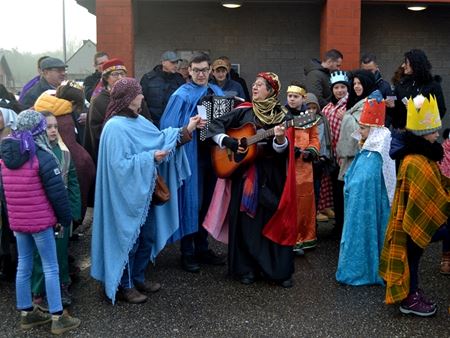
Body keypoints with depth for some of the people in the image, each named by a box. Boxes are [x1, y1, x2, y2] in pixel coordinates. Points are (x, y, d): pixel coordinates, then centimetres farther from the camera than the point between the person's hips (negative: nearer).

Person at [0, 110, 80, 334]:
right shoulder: (42, 156, -16)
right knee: (50, 268, 1)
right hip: (41, 222, -6)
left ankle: (26, 313, 25)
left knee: (23, 266, 15)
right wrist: (65, 218, -4)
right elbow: (57, 192, -15)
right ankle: (57, 318, 7)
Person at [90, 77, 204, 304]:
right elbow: (120, 164, -24)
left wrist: (186, 130, 6)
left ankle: (138, 278, 33)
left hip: (144, 191, 9)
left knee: (147, 237, 17)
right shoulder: (115, 128, -21)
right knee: (128, 239, 4)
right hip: (127, 194, -9)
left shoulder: (138, 121, 6)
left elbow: (160, 138, 11)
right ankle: (123, 286, 21)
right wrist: (150, 157, -22)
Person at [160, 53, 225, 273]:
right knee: (191, 201, -1)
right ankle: (187, 253, 11)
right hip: (192, 154, -6)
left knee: (207, 201, 13)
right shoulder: (182, 95, -7)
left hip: (213, 153, 6)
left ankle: (202, 248, 26)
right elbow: (169, 127, -13)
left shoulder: (217, 92, 11)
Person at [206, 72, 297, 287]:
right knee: (245, 221, 3)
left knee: (275, 220, 0)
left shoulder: (281, 115, 1)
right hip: (244, 173, 1)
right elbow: (215, 125, 3)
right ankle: (246, 269, 16)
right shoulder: (243, 112, 4)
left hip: (272, 176, -1)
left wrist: (280, 139, -29)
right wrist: (229, 142, -10)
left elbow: (282, 150, -8)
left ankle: (280, 271, 12)